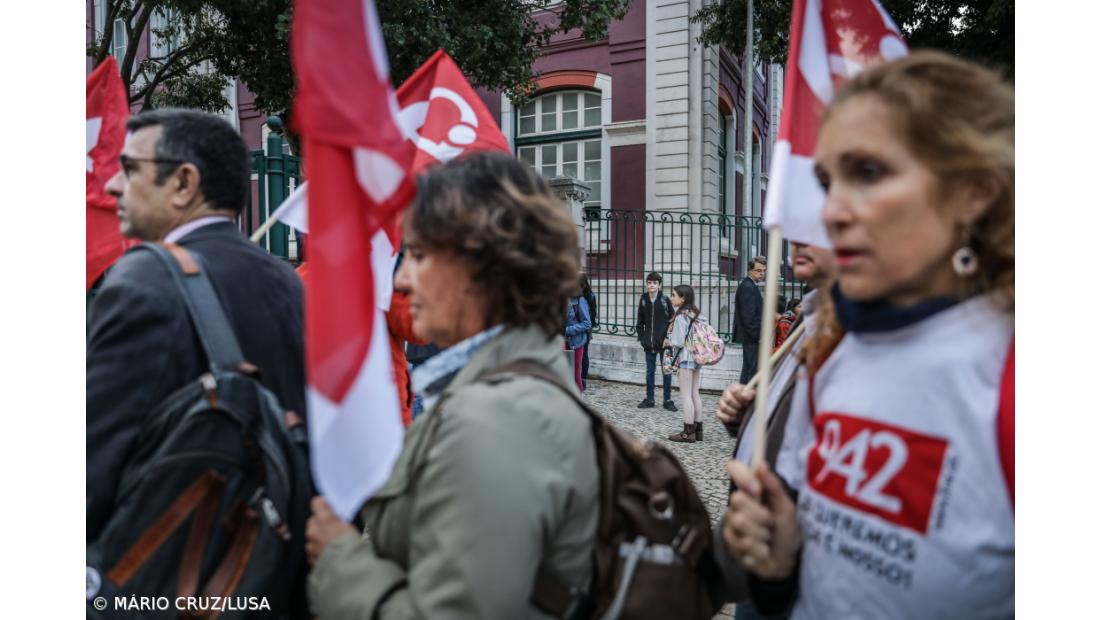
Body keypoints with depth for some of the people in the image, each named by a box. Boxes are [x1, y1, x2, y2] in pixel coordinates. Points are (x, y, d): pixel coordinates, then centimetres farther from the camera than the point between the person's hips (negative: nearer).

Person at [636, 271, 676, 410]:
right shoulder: (643, 300, 3)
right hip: (649, 343, 3)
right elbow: (640, 321, 9)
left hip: (664, 342, -3)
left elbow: (672, 320, -3)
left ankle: (668, 400, 14)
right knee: (649, 371, 10)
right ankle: (649, 399, 19)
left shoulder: (665, 300, -5)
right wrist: (641, 337, 3)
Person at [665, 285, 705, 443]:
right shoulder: (697, 315, 9)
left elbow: (679, 342, -19)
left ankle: (688, 432, 2)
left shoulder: (680, 317, -16)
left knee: (686, 396, -2)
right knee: (695, 394, 13)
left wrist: (668, 342, 1)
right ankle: (697, 430, 19)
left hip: (685, 359, -8)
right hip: (697, 358, 8)